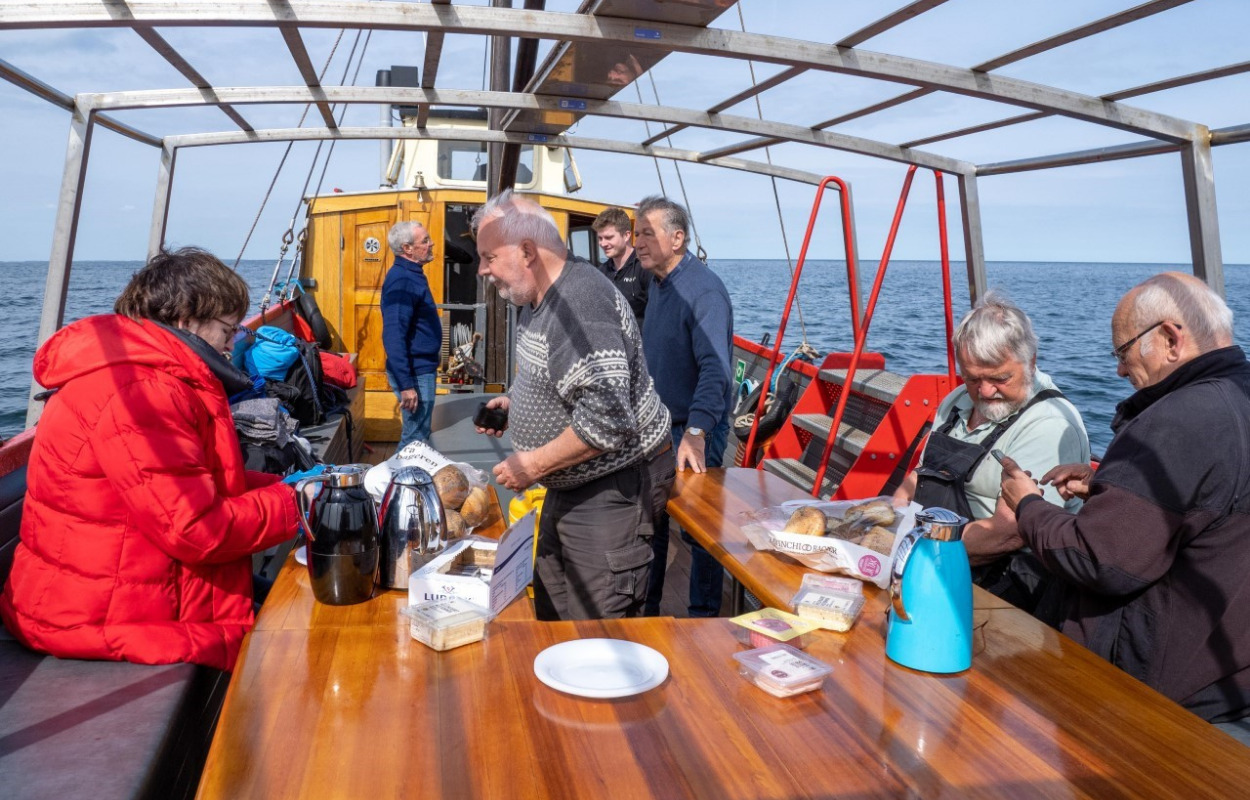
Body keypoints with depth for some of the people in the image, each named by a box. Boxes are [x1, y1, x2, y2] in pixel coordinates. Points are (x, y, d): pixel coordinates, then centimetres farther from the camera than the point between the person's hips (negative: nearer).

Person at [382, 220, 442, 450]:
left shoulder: (412, 275, 10)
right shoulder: (401, 280, -20)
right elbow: (393, 336, -26)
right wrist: (406, 385, -28)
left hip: (422, 369, 10)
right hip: (414, 373, -10)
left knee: (419, 432, 19)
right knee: (415, 438, -2)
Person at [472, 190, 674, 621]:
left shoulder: (582, 304, -26)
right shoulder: (540, 298, 6)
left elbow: (607, 421, -33)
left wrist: (534, 464, -22)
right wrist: (513, 402, 7)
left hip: (613, 487, -10)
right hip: (571, 485, 10)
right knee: (552, 610, 20)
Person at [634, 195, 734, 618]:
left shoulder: (704, 290, -20)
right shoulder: (658, 285, 9)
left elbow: (715, 368, -31)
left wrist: (696, 432, -41)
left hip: (694, 432, -9)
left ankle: (704, 619, 19)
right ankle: (644, 610, 32)